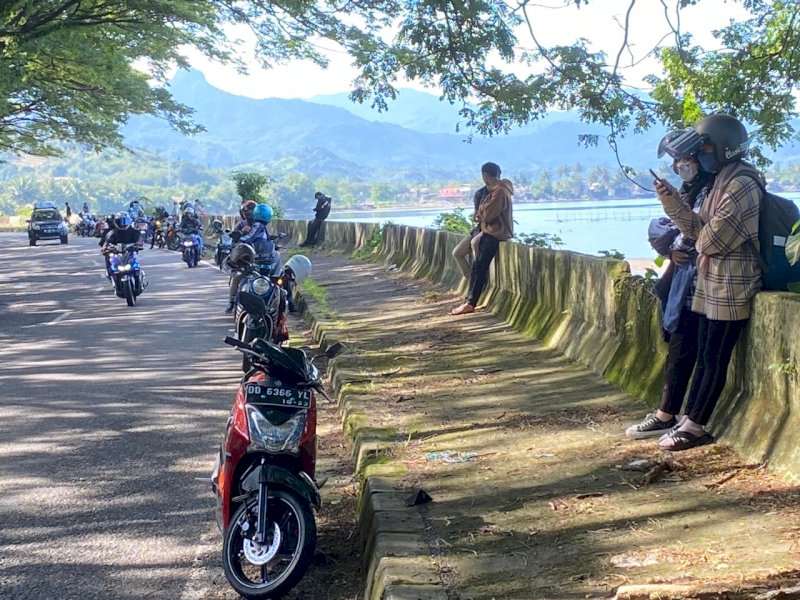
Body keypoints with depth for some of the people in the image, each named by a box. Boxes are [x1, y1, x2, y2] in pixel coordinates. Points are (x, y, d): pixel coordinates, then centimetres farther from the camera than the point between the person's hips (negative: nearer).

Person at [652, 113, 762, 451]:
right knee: (704, 357, 14)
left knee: (715, 360, -1)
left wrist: (702, 242, 1)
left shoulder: (742, 183, -16)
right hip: (712, 284, 10)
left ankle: (695, 427, 6)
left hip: (731, 286, -10)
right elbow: (697, 228, 12)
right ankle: (688, 421, 20)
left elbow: (713, 236, -21)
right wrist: (671, 201, 1)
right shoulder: (722, 182, 15)